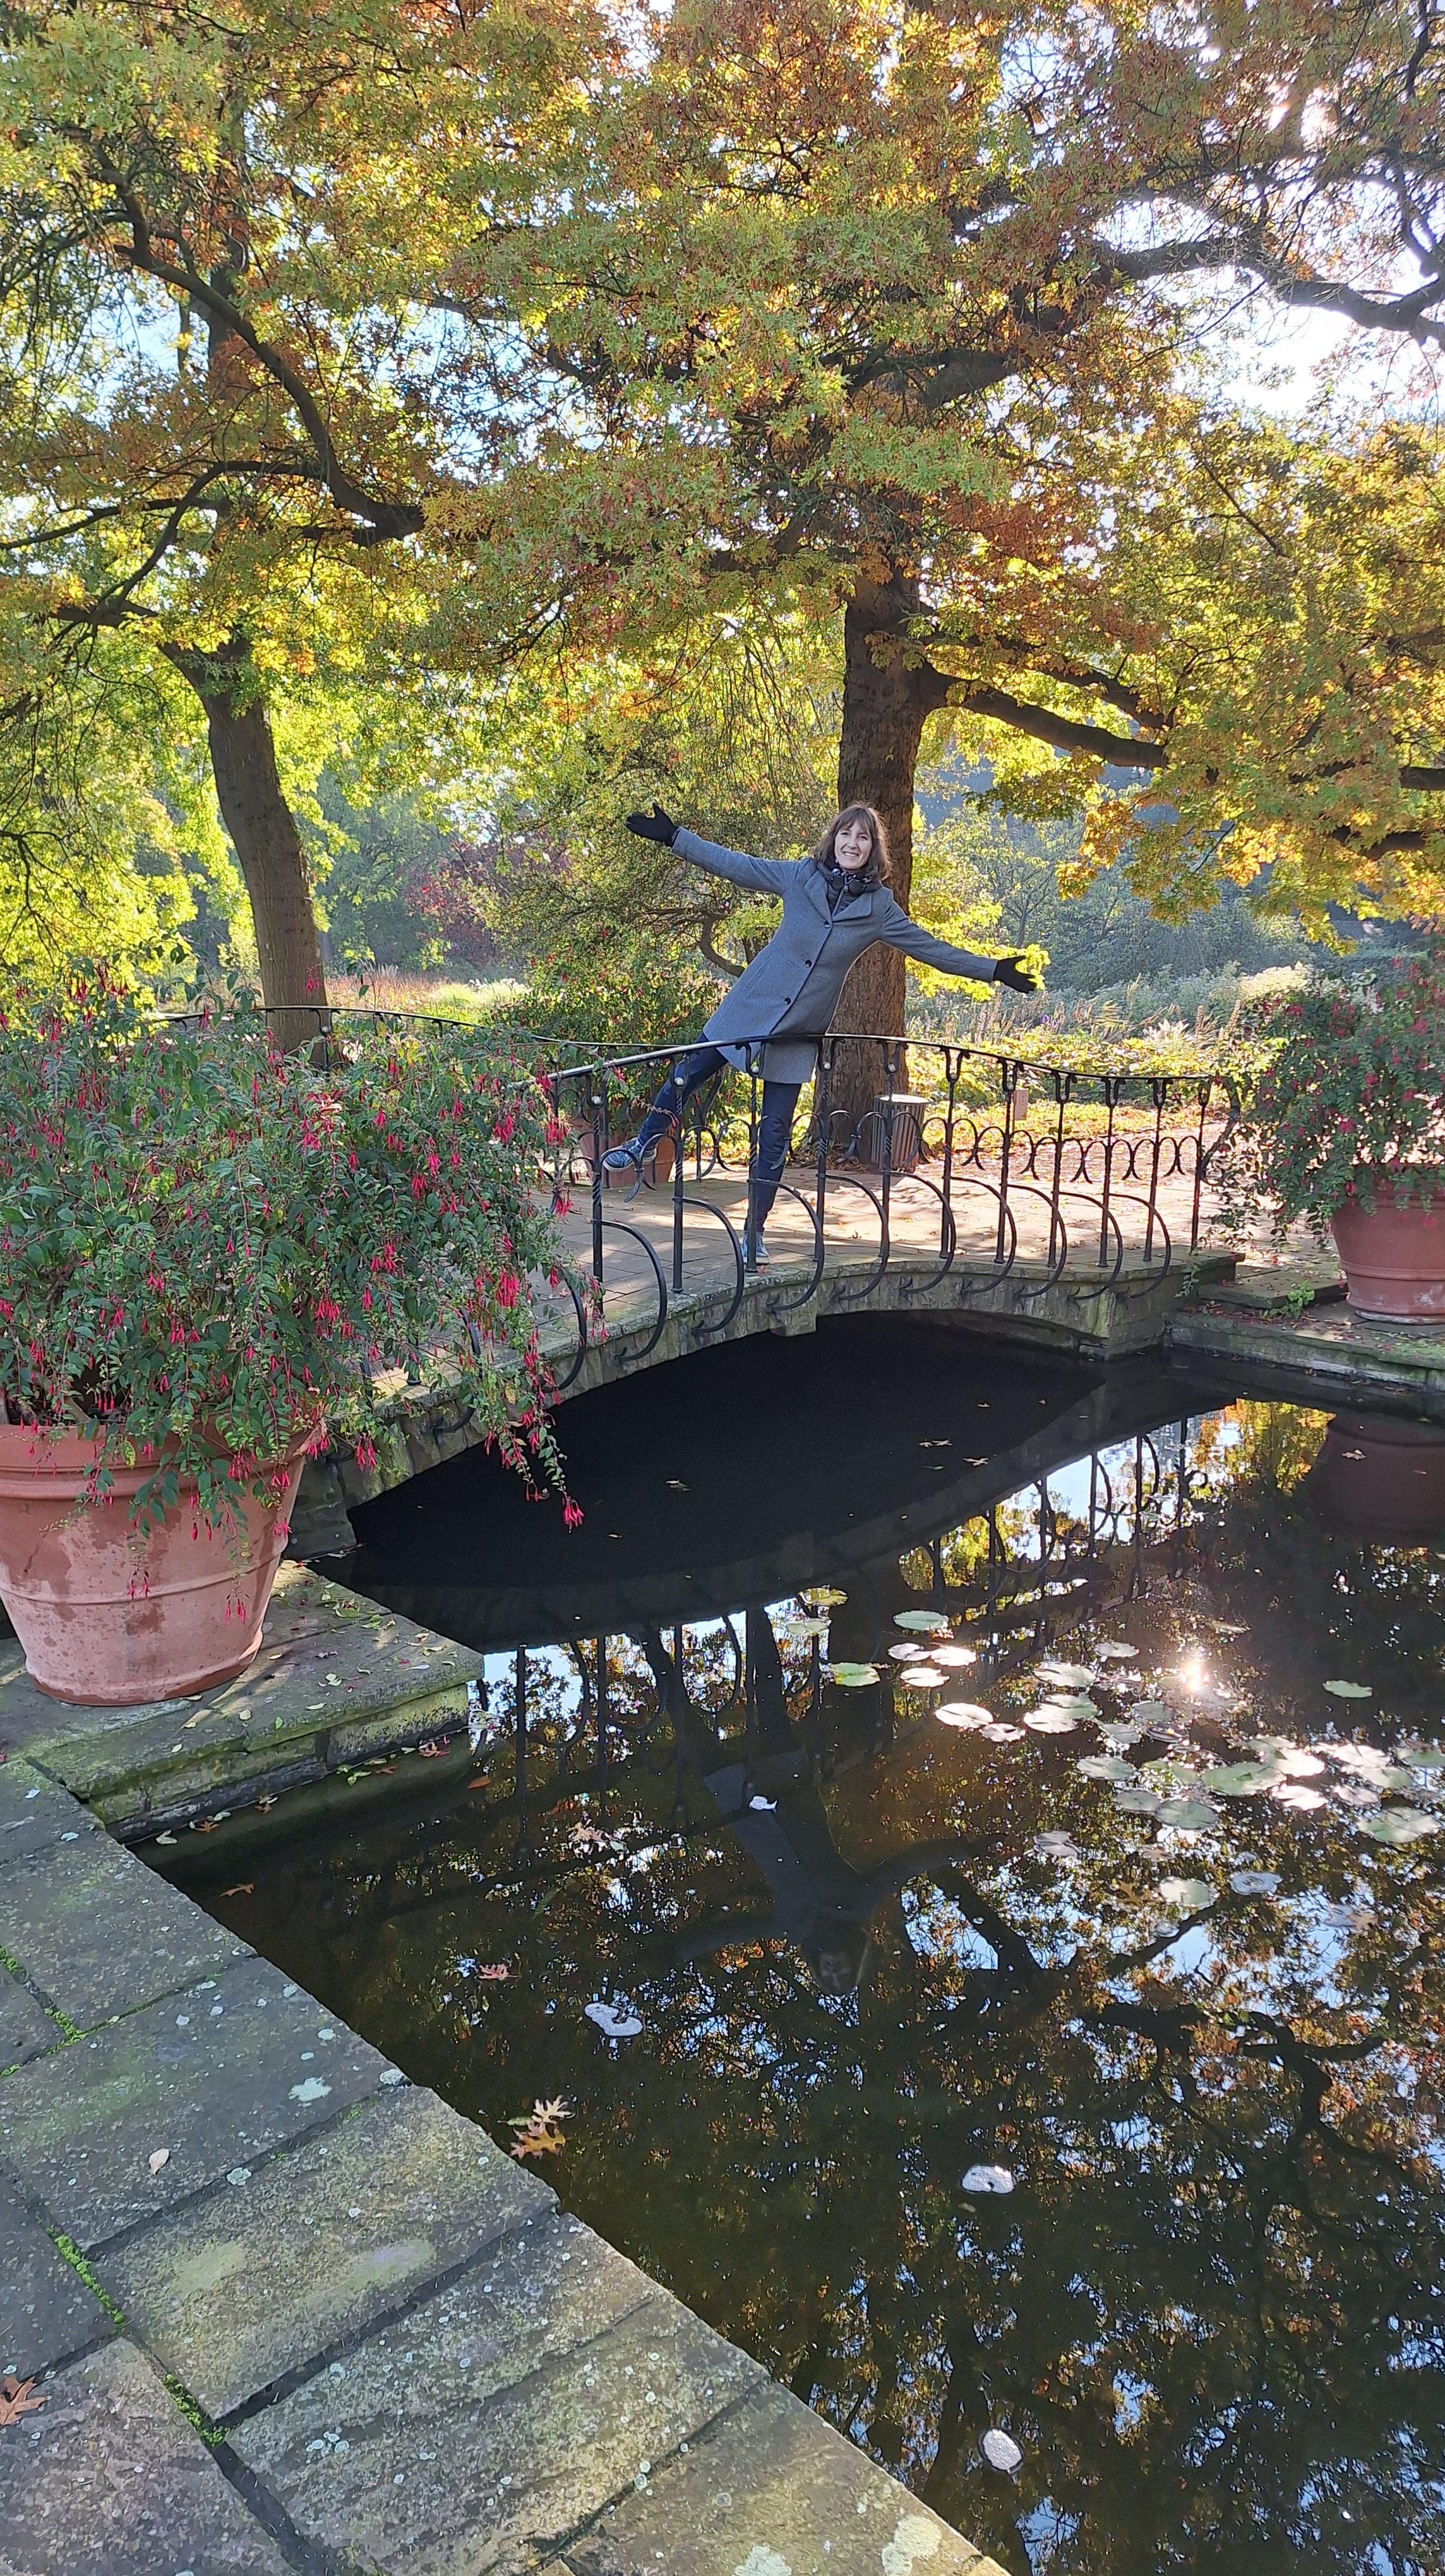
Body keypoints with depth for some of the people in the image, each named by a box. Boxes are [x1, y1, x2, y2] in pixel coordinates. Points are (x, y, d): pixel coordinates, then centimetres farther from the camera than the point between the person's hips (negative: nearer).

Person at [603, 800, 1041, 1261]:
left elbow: (932, 949, 3)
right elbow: (734, 865, 0)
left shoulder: (879, 907, -3)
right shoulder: (800, 876, -4)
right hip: (752, 1004, 0)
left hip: (801, 1029, 0)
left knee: (776, 1132, 2)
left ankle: (755, 1231, 12)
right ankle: (641, 1146, 32)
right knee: (689, 1074, 5)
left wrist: (994, 971, 1)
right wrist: (672, 837, -3)